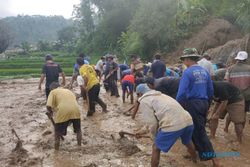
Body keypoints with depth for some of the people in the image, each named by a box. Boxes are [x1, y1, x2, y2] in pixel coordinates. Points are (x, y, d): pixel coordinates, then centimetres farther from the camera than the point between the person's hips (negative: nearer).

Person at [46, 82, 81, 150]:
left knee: (58, 132, 18)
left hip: (63, 112, -4)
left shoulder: (53, 92, 16)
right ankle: (79, 144, 36)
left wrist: (50, 112, 23)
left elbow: (48, 106, 1)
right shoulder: (68, 90, 31)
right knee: (78, 129, 27)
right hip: (75, 110, 4)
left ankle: (56, 149, 26)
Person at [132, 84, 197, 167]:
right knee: (187, 142, 38)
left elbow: (153, 123, 1)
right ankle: (195, 160, 63)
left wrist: (155, 136, 20)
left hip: (173, 125, -8)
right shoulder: (159, 95, 31)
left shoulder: (143, 101, 7)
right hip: (188, 121, 8)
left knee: (156, 148, 15)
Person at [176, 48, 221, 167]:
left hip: (193, 104, -7)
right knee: (199, 128, 19)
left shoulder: (187, 72, -13)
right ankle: (196, 148, 34)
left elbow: (182, 92, -19)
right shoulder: (205, 71, 7)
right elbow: (211, 90, 12)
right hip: (204, 103, 7)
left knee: (199, 131, 0)